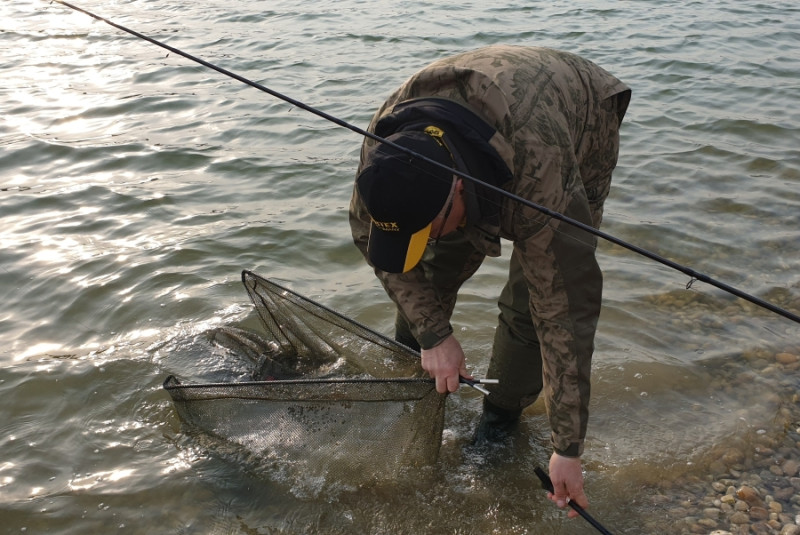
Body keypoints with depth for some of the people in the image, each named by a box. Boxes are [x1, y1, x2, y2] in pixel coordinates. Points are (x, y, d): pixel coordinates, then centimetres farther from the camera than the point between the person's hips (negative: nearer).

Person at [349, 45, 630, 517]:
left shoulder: (544, 178, -48)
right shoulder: (385, 141, -35)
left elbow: (566, 314, -42)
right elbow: (369, 233, -18)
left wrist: (568, 449, -35)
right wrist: (433, 332, -24)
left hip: (583, 138, -4)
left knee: (533, 301, -14)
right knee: (437, 267, 0)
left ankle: (501, 420, 10)